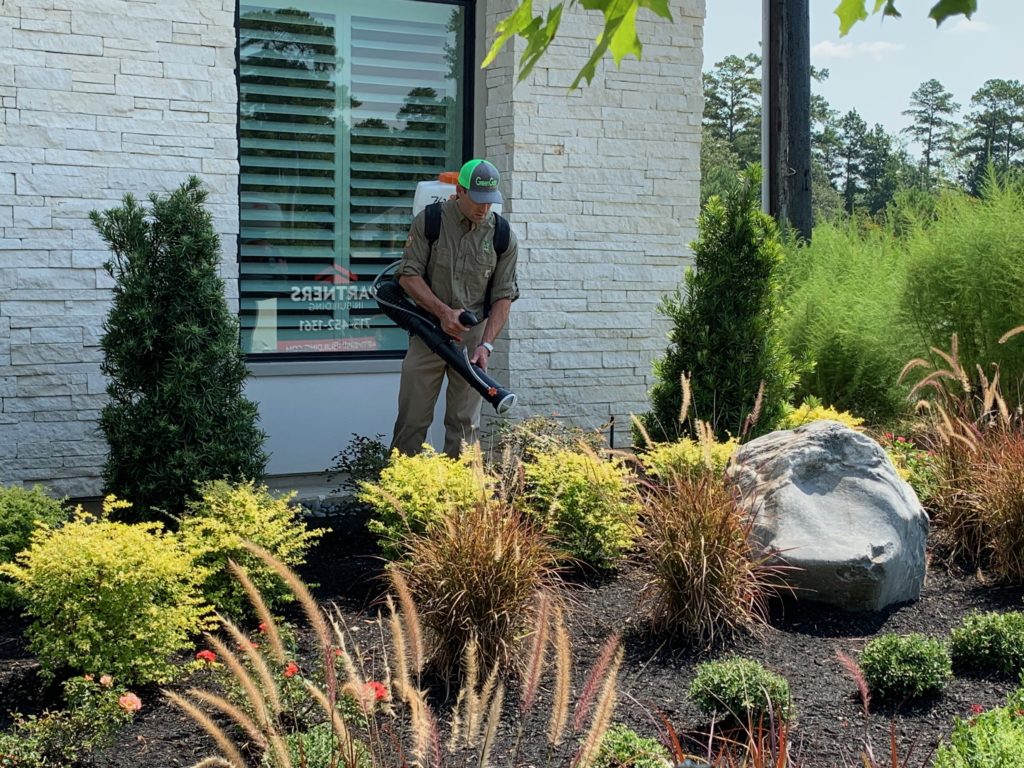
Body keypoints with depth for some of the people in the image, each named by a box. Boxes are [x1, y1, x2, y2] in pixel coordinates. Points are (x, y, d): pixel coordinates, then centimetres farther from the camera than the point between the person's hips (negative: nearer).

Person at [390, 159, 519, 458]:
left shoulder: (503, 237, 0)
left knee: (464, 423, 2)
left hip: (473, 336, 1)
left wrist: (486, 344, -11)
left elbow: (504, 296, 1)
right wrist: (443, 311, -17)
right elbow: (408, 274, -4)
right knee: (412, 419, 0)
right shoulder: (428, 221, -4)